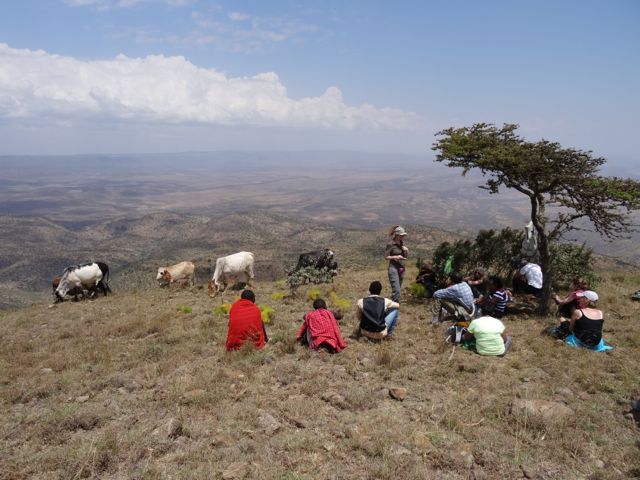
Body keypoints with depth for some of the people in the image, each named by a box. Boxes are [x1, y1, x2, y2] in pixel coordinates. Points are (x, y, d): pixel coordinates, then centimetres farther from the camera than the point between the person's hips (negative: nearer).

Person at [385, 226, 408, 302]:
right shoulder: (391, 245, -10)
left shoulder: (402, 243, 9)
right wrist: (396, 257, -21)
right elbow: (386, 257, -10)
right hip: (393, 268, -7)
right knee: (396, 290, -14)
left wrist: (406, 251, -3)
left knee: (398, 289, 11)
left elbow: (406, 256, 17)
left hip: (401, 268, 7)